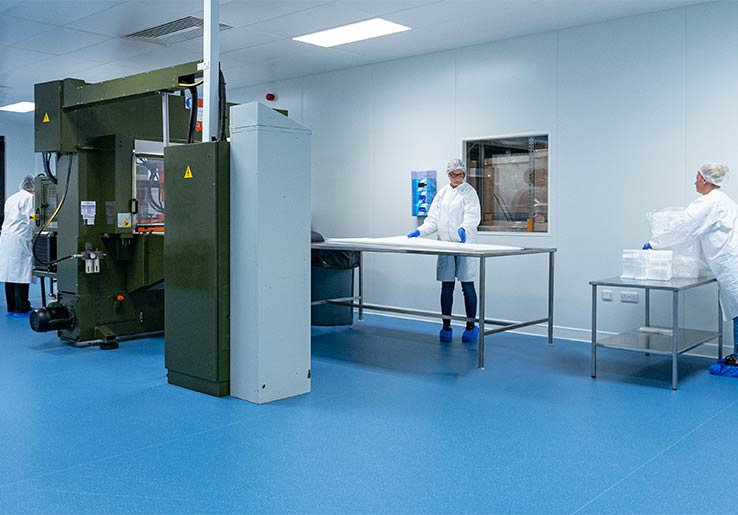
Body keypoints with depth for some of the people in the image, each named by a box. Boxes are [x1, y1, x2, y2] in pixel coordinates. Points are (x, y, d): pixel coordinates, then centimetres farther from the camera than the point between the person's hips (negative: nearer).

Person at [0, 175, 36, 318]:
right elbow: (31, 220, -11)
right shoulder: (29, 198, -4)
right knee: (21, 275, -5)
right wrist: (33, 234, 5)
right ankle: (21, 309, -4)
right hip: (20, 240, -8)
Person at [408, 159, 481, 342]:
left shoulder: (469, 192, -2)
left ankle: (471, 327, 9)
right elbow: (433, 219, 12)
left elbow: (472, 216, -15)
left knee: (467, 286, -1)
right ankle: (446, 327, 13)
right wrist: (420, 231, -3)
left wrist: (464, 229, -35)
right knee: (446, 286, 6)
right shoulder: (442, 193, 13)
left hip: (464, 244, -4)